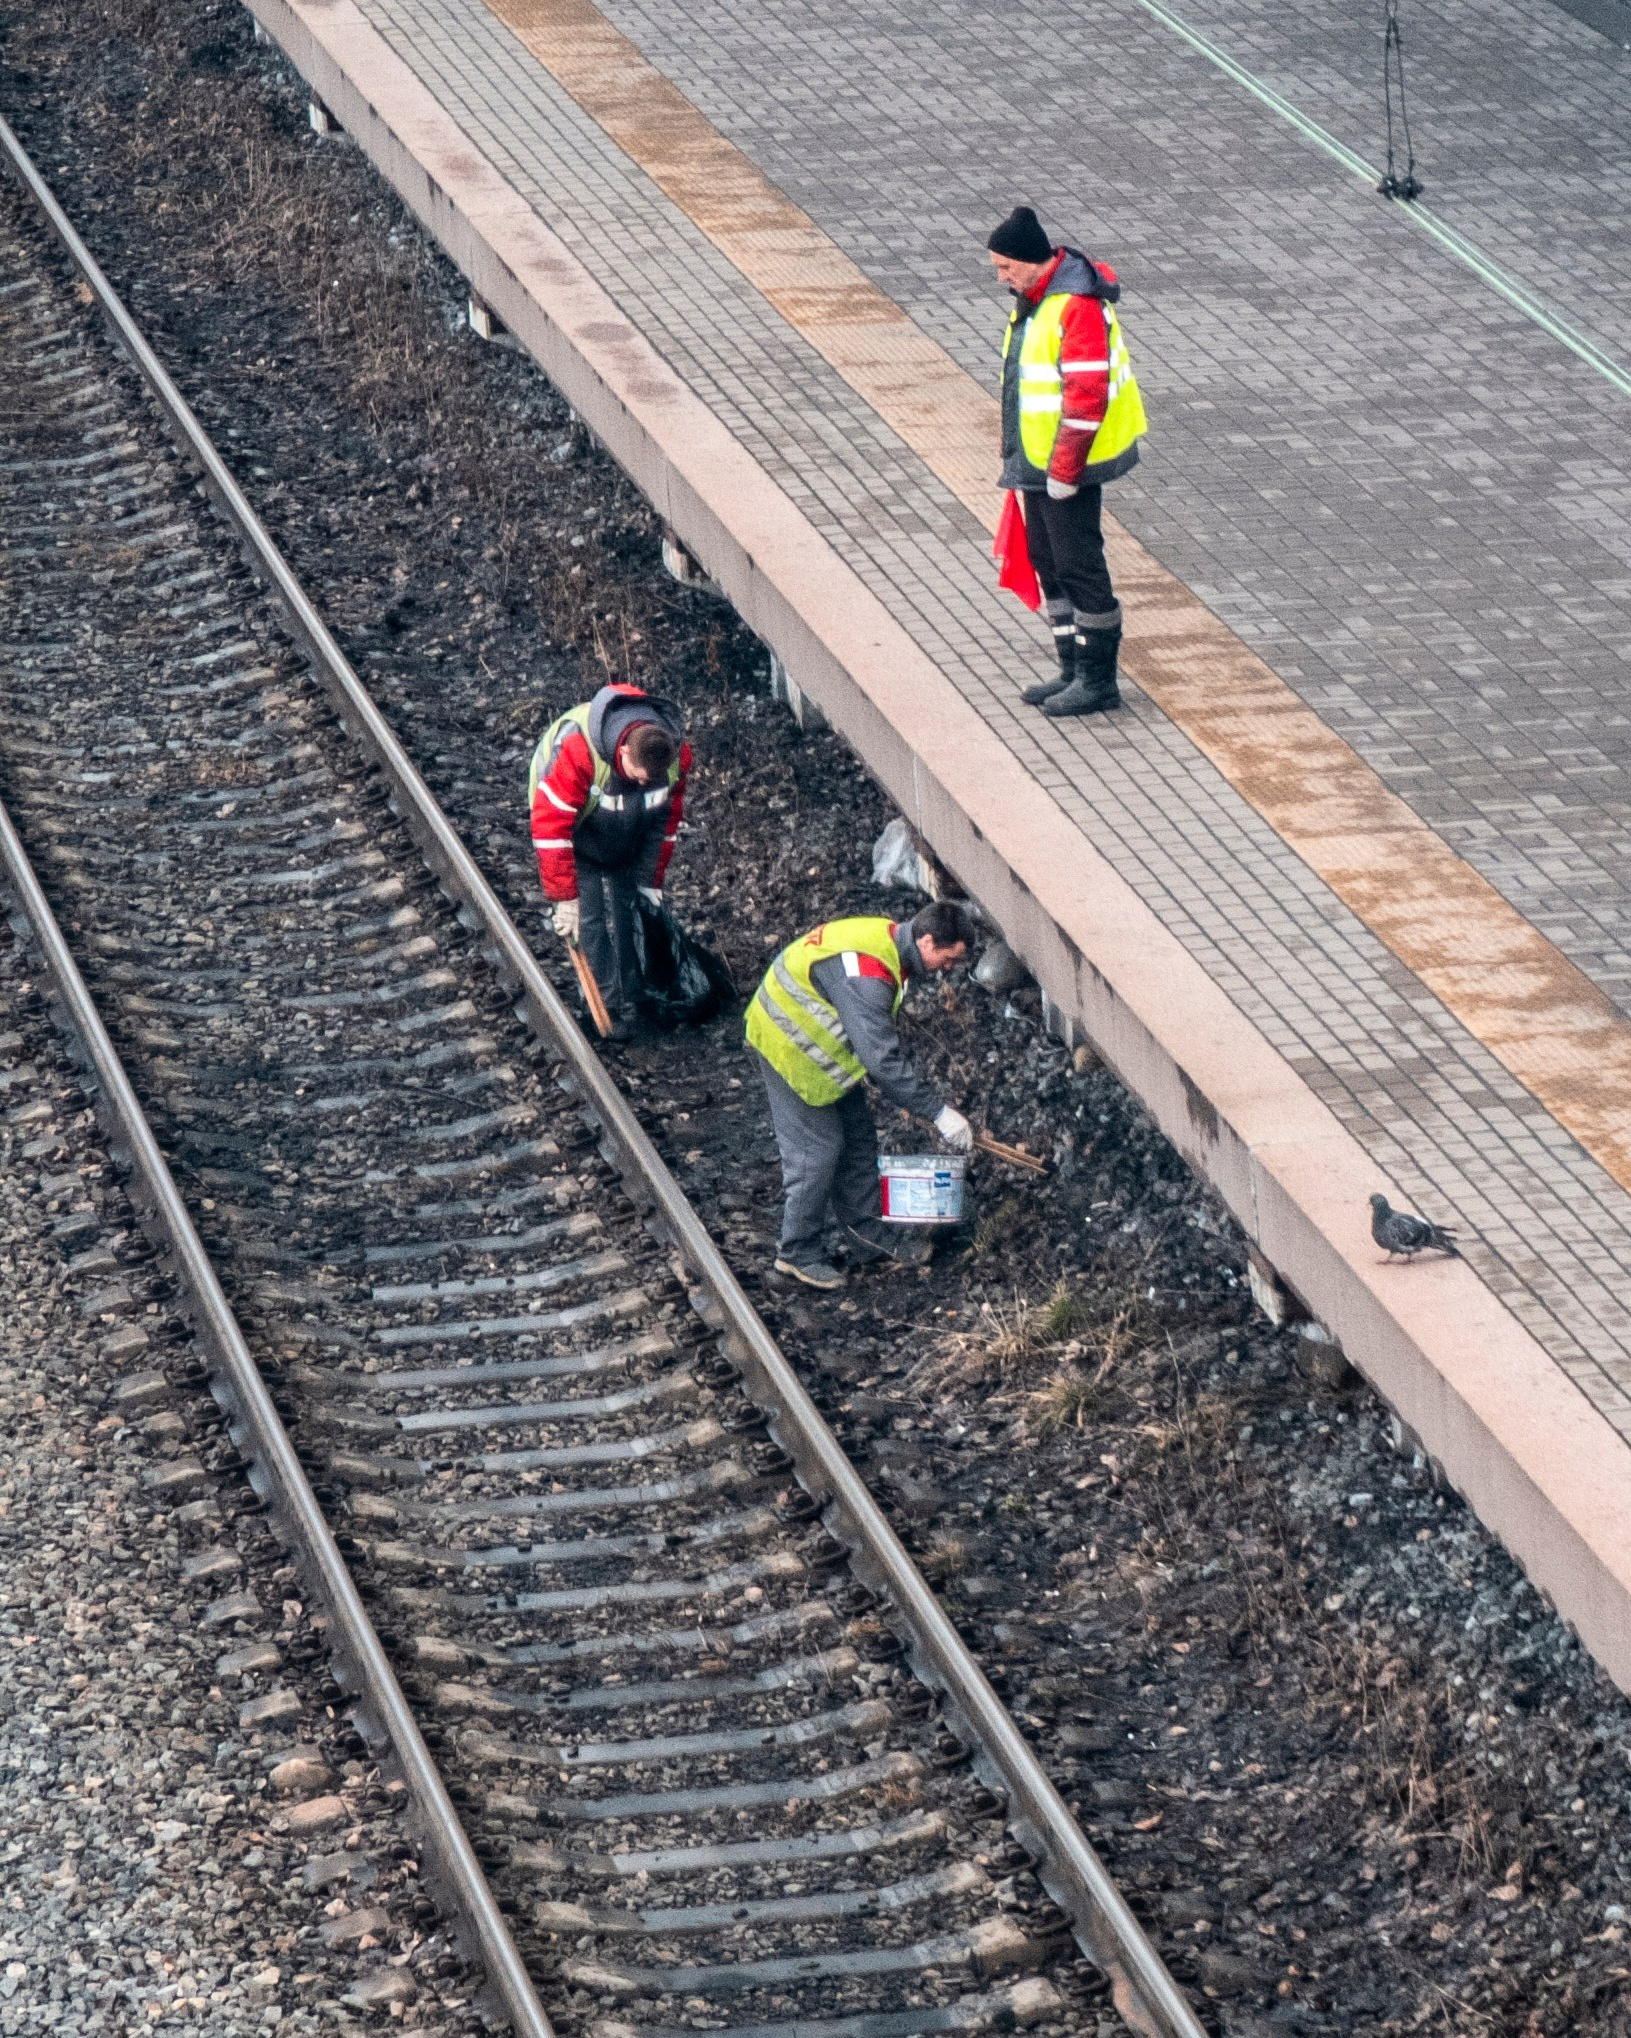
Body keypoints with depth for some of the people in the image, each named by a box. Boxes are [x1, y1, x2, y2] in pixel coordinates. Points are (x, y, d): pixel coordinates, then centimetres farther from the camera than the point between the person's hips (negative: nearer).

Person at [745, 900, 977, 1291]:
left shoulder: (891, 938, -3)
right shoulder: (866, 976, -35)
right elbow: (883, 1060, -36)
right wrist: (939, 1112, -31)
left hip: (823, 1040, 10)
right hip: (791, 1047, -10)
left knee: (857, 1135, 13)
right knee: (818, 1148, -5)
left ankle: (869, 1232, 24)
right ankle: (797, 1253, 9)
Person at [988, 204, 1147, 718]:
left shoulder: (1078, 306, -21)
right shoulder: (1032, 300, 10)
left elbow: (1087, 396, -24)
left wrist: (1063, 472, -22)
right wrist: (1018, 460, 19)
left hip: (1066, 465, -10)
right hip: (1036, 463, 10)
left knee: (1079, 569, -3)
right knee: (1050, 565, 15)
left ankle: (1098, 681, 5)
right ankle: (1074, 670, 24)